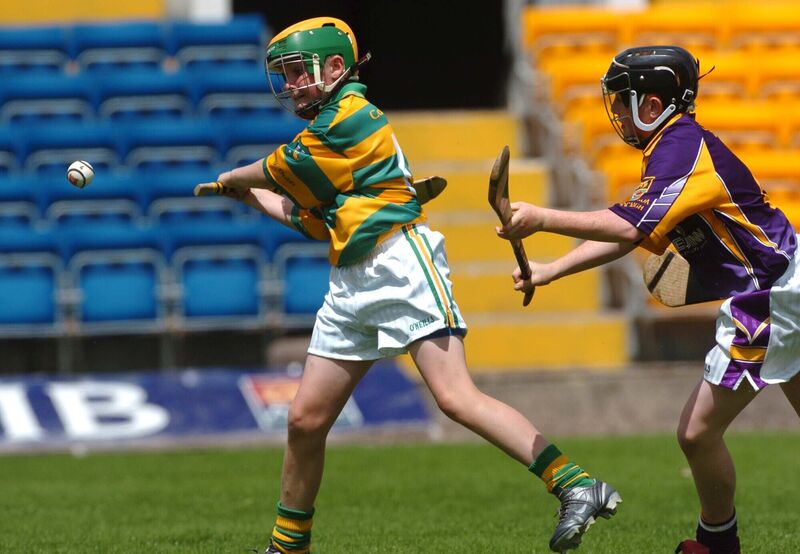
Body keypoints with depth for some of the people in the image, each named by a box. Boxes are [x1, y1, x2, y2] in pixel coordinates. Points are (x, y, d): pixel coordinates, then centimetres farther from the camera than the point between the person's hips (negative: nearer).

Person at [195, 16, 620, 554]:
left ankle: (576, 487, -25)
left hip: (400, 265, -10)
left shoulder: (351, 114, -7)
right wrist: (247, 195, 27)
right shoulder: (327, 128, 22)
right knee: (306, 420, 8)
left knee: (456, 397, -22)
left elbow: (276, 170, 1)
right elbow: (313, 220, 28)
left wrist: (233, 177, 21)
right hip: (351, 286, 10)